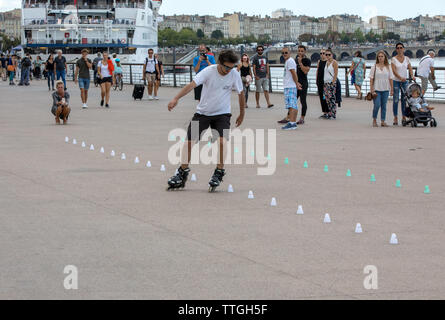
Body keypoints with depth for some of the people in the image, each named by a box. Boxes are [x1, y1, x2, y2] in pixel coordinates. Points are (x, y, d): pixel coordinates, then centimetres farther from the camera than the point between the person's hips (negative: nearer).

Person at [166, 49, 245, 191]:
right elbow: (192, 84, -30)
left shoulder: (234, 74, -12)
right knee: (189, 141, -1)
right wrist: (176, 99, -43)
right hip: (203, 112, 0)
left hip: (222, 114, 0)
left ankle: (219, 172, -2)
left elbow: (241, 93, 5)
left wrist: (242, 114, 13)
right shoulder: (209, 71, -19)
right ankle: (183, 171, 20)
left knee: (221, 141, -21)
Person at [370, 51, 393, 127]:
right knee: (377, 105, -8)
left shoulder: (388, 67, 7)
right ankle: (374, 120, 11)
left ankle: (383, 121, 10)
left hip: (385, 89, 2)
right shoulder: (374, 67, 1)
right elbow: (371, 79, -1)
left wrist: (392, 89, 5)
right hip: (377, 89, -2)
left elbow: (390, 79, 10)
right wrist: (372, 90, -7)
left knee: (384, 106, 5)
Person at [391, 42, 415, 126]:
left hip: (404, 81, 3)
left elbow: (410, 69, 1)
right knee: (396, 100, -4)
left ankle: (404, 117, 12)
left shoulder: (407, 59, 6)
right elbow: (394, 71, -13)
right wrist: (400, 77, -28)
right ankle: (395, 118, 0)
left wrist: (412, 76, -20)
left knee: (404, 100, 5)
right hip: (396, 81, -3)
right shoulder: (393, 59, -4)